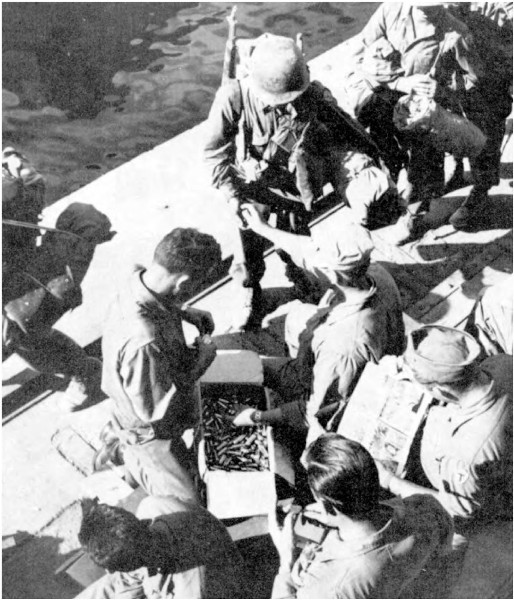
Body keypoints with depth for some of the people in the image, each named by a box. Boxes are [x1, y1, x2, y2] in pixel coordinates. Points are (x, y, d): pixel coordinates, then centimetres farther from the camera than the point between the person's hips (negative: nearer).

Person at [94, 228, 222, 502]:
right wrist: (200, 359, -23)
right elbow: (154, 411, -30)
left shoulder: (140, 281, -15)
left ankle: (121, 441, 32)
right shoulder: (143, 341, -41)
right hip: (149, 434, -8)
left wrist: (184, 313, -6)